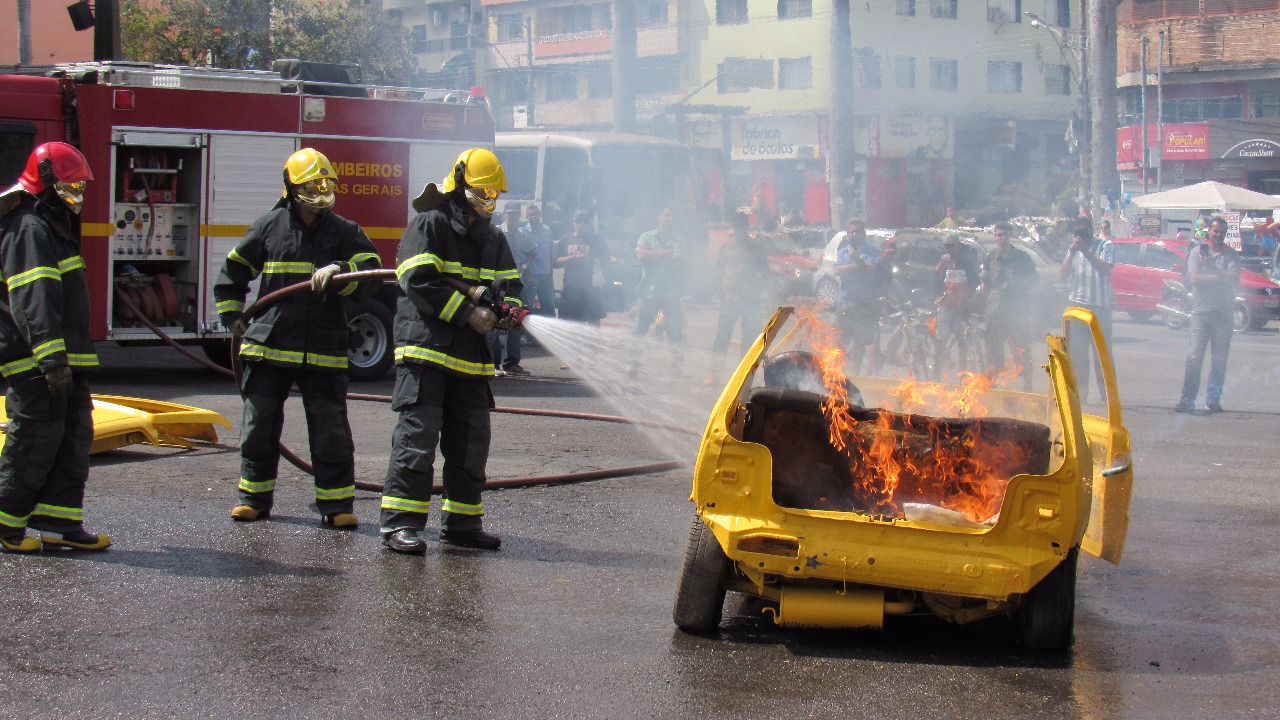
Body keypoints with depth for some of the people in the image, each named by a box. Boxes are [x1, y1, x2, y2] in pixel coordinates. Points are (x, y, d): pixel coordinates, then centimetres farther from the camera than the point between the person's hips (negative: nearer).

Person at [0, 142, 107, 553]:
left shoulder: (55, 227, 20)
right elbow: (34, 302, -24)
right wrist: (52, 359, -31)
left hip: (64, 360, 11)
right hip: (36, 364, -10)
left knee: (74, 438, 9)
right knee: (35, 442, -6)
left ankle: (58, 523, 11)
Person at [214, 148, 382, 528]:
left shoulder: (344, 231, 4)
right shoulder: (268, 227, 7)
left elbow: (370, 269, -8)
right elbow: (233, 271, 19)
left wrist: (338, 271, -25)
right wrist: (233, 315, 15)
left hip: (323, 350, -1)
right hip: (269, 346, 1)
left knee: (330, 428, -2)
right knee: (259, 424, 7)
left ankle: (336, 503, 5)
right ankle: (254, 496, 20)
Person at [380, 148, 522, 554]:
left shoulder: (492, 238, 20)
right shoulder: (429, 224, -3)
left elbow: (509, 283, 21)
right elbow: (420, 281, -15)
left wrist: (508, 307, -4)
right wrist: (469, 312, -18)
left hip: (471, 359, 7)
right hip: (426, 350, -7)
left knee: (471, 440, 8)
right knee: (418, 433, -11)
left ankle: (462, 522, 16)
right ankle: (400, 522, -11)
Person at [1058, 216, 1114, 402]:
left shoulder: (1106, 246, -1)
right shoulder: (1073, 250, 14)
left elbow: (1105, 268, -18)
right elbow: (1062, 274, 5)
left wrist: (1085, 251, -22)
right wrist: (1072, 254, -9)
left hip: (1100, 305, -5)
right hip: (1077, 304, 5)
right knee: (1078, 352, 8)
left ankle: (1106, 393, -5)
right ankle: (1080, 392, 15)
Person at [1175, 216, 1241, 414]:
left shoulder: (1231, 255, 7)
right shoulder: (1198, 252, 7)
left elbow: (1234, 280, -8)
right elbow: (1194, 277, -7)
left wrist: (1211, 268, -15)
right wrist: (1221, 277, -10)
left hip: (1224, 311, 1)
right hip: (1201, 310, -1)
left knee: (1219, 358, 2)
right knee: (1194, 356, -7)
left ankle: (1213, 398, 6)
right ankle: (1187, 399, -8)